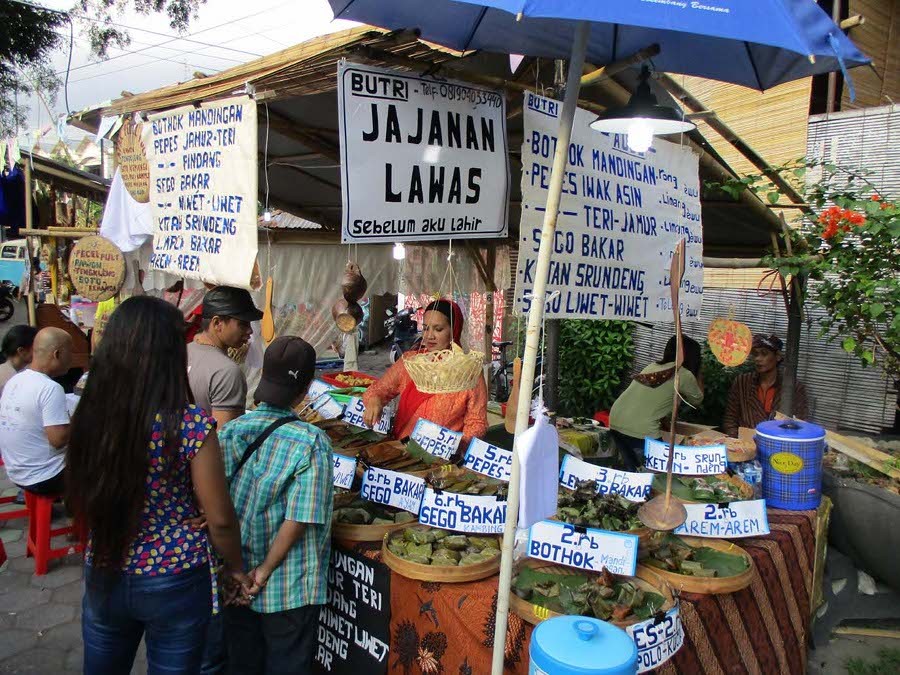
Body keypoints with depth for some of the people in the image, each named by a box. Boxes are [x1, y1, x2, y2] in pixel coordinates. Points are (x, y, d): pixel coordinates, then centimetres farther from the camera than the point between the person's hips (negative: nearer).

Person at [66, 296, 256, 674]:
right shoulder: (191, 424, -22)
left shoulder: (89, 415, -9)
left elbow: (80, 503, 5)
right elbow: (219, 519, -15)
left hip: (103, 577, 5)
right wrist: (235, 568, 2)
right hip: (174, 584, -4)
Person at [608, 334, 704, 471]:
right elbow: (697, 399, 18)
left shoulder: (653, 366, 18)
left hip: (616, 421, 7)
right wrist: (698, 374, 29)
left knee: (632, 471, 21)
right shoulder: (684, 375, -1)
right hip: (641, 429, -7)